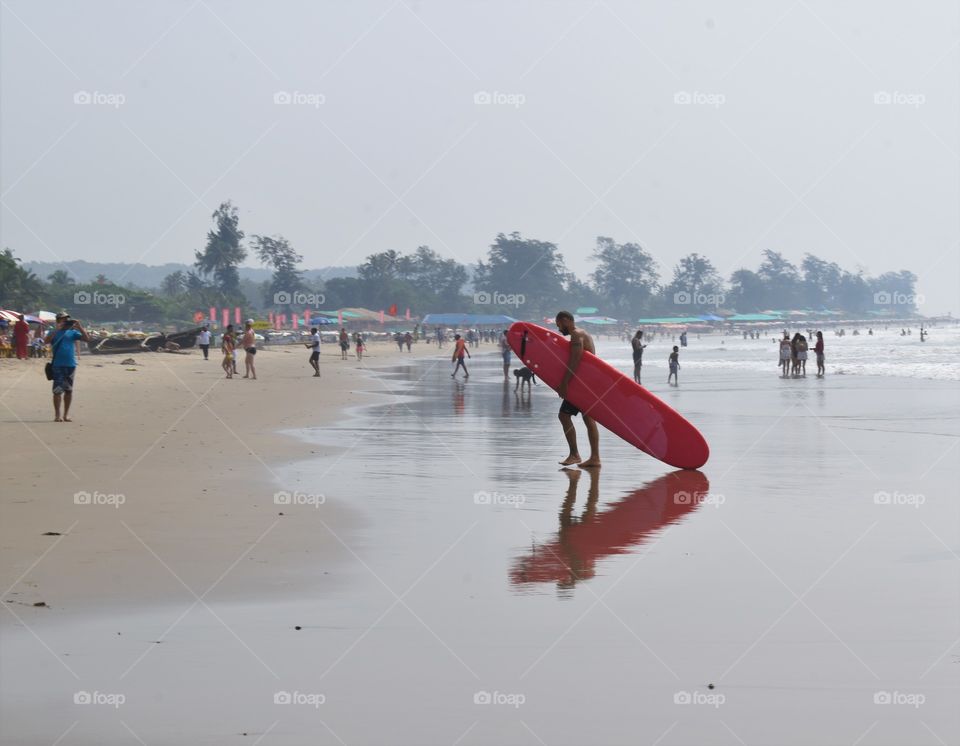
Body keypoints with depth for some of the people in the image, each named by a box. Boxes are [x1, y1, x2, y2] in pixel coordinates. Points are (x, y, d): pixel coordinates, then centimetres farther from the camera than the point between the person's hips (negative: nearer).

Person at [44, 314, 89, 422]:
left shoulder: (72, 332, 10)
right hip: (58, 365, -3)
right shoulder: (54, 332, 5)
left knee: (69, 390, 7)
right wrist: (57, 329, -19)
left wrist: (79, 327, -8)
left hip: (71, 364, 3)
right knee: (58, 390, -6)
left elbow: (87, 339, 2)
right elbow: (46, 340, -15)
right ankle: (57, 415, 1)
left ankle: (66, 415, 16)